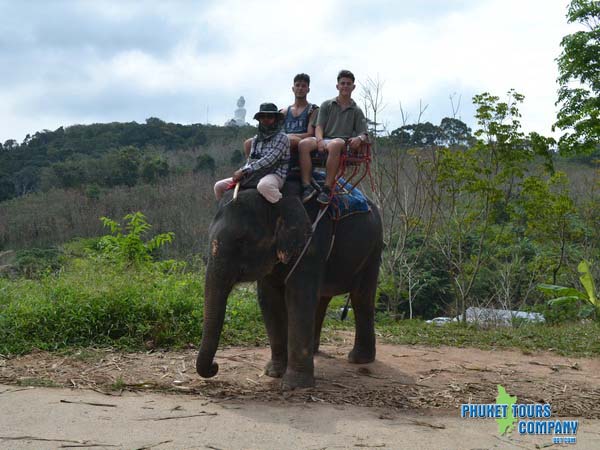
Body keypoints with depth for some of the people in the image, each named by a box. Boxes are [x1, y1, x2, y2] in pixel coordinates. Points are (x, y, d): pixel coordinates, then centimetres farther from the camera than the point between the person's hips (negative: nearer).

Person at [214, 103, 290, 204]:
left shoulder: (282, 137, -6)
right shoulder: (255, 140, 17)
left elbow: (269, 160, -18)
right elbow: (250, 162, 17)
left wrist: (243, 171, -19)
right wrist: (240, 174, -6)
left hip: (274, 176, -7)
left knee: (264, 185, -44)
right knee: (219, 186, 4)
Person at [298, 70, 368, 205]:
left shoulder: (356, 111, 20)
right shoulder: (327, 105, 20)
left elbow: (364, 134, 11)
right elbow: (319, 126, 9)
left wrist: (359, 138, -15)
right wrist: (319, 140, -14)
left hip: (343, 142, -2)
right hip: (324, 140, 2)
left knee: (334, 145, -41)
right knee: (304, 144, -32)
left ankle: (327, 188, -41)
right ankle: (307, 186, -36)